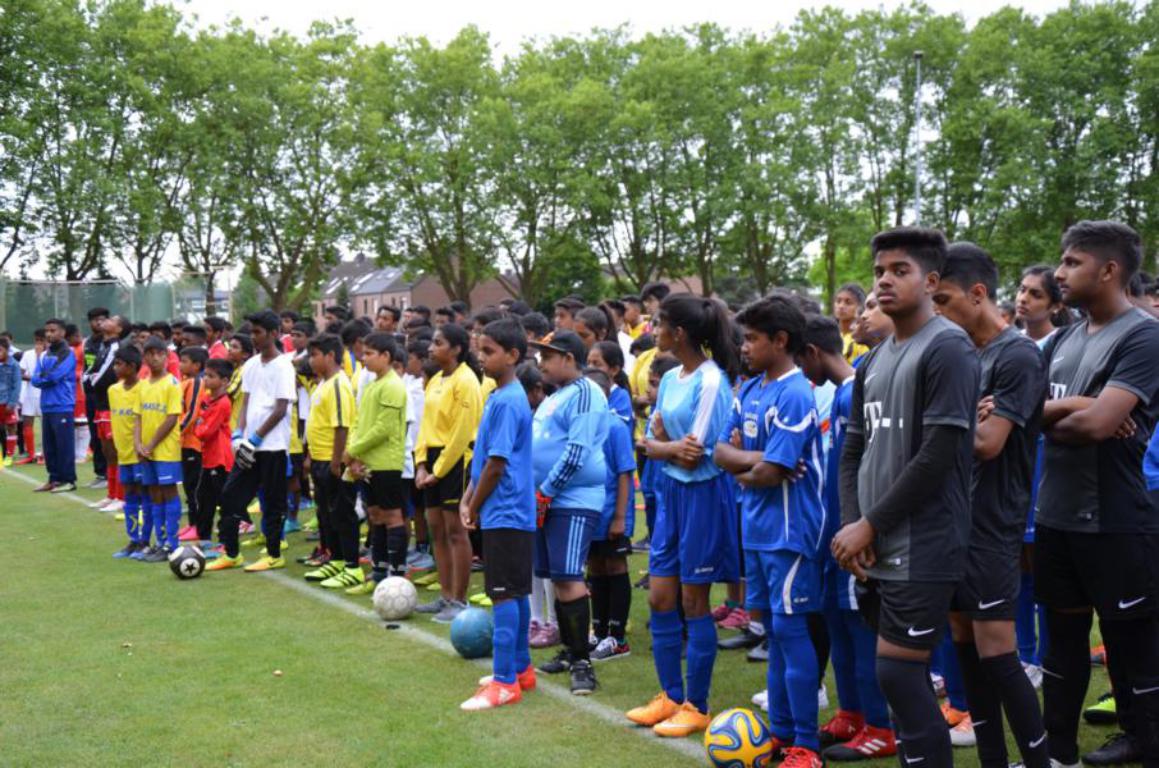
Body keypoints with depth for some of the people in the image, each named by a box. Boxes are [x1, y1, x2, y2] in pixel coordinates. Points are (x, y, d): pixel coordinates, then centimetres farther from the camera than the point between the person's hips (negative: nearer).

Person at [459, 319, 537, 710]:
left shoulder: (508, 401, -18)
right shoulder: (499, 397, 12)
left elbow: (497, 463, -18)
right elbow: (482, 456, 18)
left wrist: (475, 507, -9)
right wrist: (468, 499, 12)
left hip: (505, 513, -10)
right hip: (507, 512, 10)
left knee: (504, 593, -6)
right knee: (515, 592, 16)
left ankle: (505, 681, -2)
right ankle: (520, 668, 25)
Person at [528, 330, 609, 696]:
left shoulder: (584, 394, -12)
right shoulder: (554, 397, 18)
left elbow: (577, 452, -20)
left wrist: (544, 492, -16)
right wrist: (538, 494, 13)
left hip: (574, 501, -9)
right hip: (548, 501, 9)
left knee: (568, 577, -13)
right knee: (556, 578, 12)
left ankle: (582, 662, -8)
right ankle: (569, 651, 23)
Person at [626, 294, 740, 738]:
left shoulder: (711, 381, -16)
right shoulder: (670, 378, 9)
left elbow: (694, 455, -18)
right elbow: (650, 443, 7)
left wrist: (662, 441, -4)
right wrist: (673, 447, -11)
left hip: (702, 495, -8)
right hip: (669, 491, 8)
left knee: (693, 602, 1)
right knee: (660, 598, 10)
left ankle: (697, 706, 14)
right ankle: (670, 697, 24)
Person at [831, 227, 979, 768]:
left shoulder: (948, 349, -10)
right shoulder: (874, 361, 15)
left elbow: (938, 457, -17)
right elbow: (854, 450, 15)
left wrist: (870, 525, -12)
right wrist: (851, 524, -1)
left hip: (923, 550, -8)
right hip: (878, 549, 8)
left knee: (898, 673, -7)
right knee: (907, 675, 13)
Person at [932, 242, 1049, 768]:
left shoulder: (1017, 356, -14)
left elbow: (986, 443, -19)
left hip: (990, 527, -8)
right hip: (953, 520, 8)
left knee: (996, 654, -6)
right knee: (966, 647, 12)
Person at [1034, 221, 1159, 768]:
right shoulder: (1062, 340, 11)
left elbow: (1096, 423, -23)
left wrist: (1044, 416, -4)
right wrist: (1072, 406, -15)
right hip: (1055, 517, 8)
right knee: (1063, 635, 17)